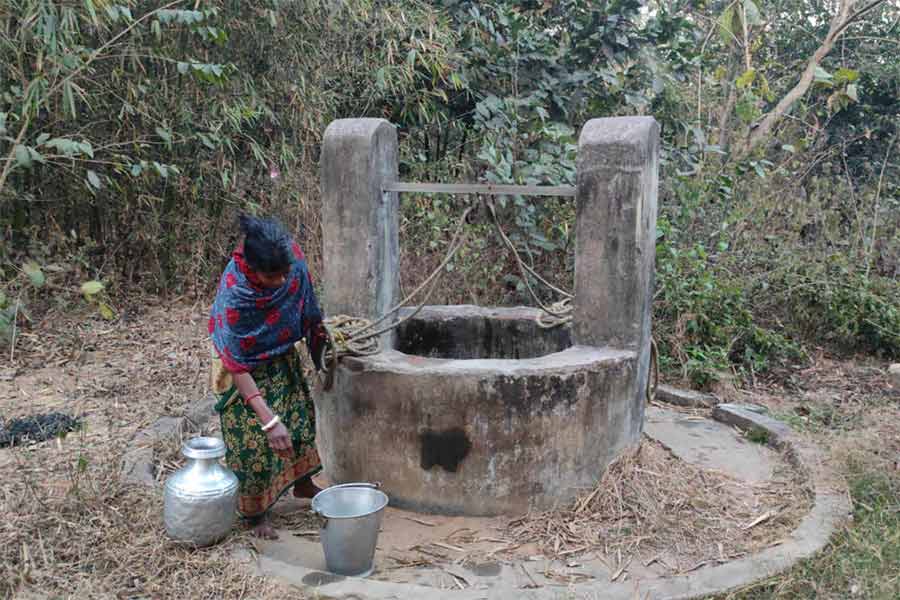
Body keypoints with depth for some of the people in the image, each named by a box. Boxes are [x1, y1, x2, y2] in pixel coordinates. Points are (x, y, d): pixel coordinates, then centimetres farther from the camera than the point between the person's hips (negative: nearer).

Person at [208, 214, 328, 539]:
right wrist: (269, 420, -34)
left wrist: (319, 339, 7)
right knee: (251, 442, 2)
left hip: (284, 359, 6)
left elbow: (307, 305, -3)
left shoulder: (291, 257, -26)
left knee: (301, 417, 20)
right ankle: (255, 513, 26)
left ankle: (303, 483, 44)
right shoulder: (234, 296, -38)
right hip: (247, 370, -6)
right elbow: (237, 366, -31)